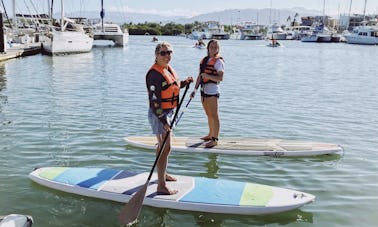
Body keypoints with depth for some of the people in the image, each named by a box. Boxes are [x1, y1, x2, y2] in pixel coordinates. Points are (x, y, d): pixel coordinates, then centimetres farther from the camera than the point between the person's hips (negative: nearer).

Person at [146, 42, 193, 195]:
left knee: (163, 145, 22)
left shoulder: (168, 68, 8)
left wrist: (184, 83, 7)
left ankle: (162, 174, 40)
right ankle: (161, 186, -3)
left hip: (168, 112, 10)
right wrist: (163, 121, -26)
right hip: (159, 114, -10)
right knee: (165, 148, -9)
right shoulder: (154, 73, -21)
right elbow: (154, 100, -24)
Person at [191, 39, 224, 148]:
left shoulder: (218, 61, -7)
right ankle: (210, 134, 29)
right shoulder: (204, 60, 15)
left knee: (214, 115, -5)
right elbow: (200, 76, 17)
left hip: (212, 91, -8)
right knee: (209, 115, 17)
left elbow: (220, 78, -17)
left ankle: (215, 139, -2)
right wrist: (195, 89, 11)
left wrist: (208, 76, -28)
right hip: (203, 90, 8)